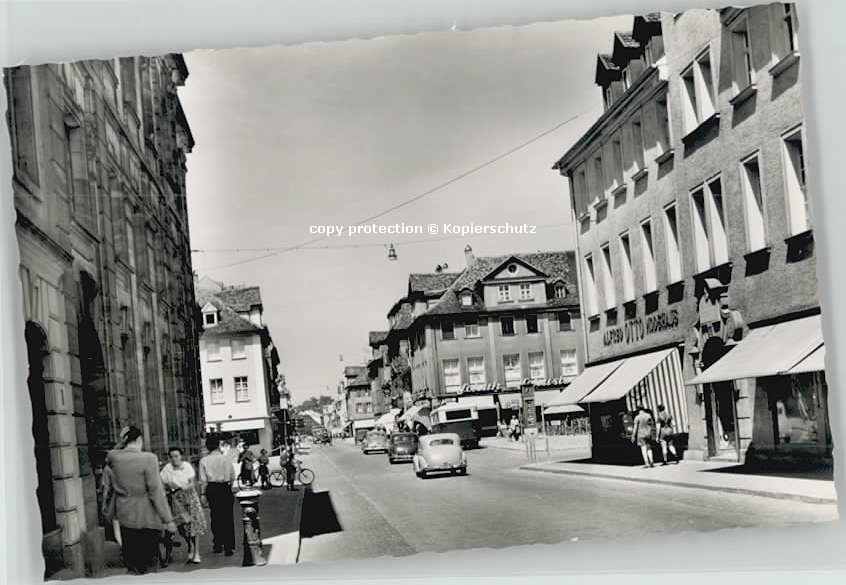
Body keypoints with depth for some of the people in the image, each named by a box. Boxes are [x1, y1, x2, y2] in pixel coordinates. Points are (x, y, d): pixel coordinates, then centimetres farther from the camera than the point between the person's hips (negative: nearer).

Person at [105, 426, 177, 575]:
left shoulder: (113, 457, -4)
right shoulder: (148, 459, -17)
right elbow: (156, 491, -17)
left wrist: (121, 443, 7)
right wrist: (168, 519, -12)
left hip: (124, 514, 5)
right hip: (146, 517, -5)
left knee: (130, 554, 15)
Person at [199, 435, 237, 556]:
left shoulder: (204, 461, -3)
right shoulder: (226, 458, -5)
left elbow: (203, 480, -4)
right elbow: (232, 476, 0)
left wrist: (203, 494, 2)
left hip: (211, 489, 2)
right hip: (225, 488, -2)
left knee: (215, 517, 14)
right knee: (227, 518, 3)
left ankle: (217, 545, 20)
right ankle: (228, 547, 2)